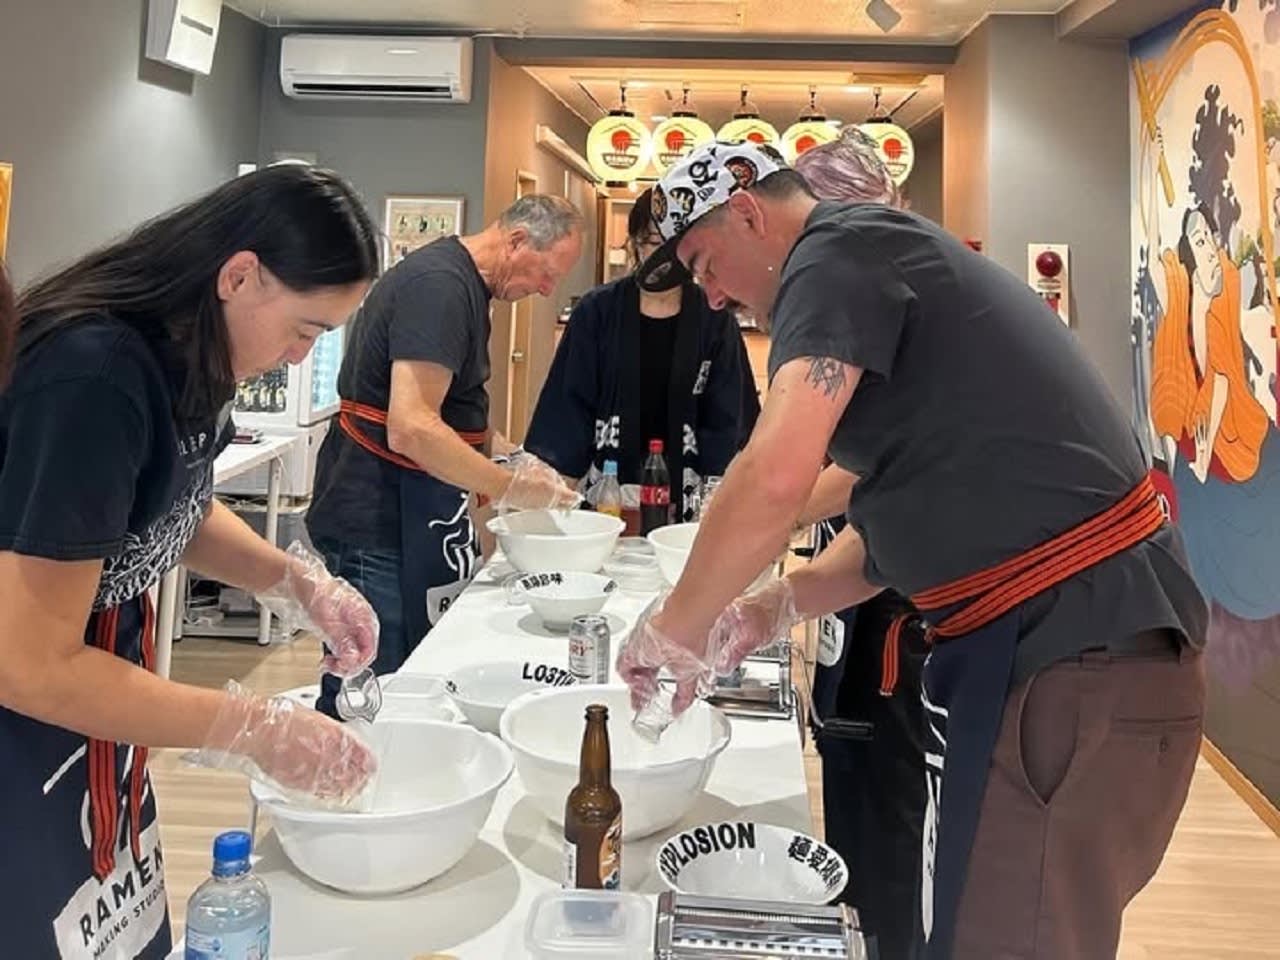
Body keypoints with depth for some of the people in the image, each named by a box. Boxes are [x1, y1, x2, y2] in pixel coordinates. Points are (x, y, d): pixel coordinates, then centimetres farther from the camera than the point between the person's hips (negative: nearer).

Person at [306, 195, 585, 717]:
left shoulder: (463, 283, 15)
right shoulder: (439, 284, -17)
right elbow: (411, 429, -27)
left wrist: (507, 464, 11)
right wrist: (508, 488, -17)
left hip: (411, 516, 10)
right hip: (379, 522, -10)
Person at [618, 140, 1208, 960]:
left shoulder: (838, 250, -11)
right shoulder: (879, 267, 19)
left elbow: (776, 480, -25)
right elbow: (904, 510, 19)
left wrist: (673, 628, -10)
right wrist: (770, 610, 8)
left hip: (1067, 654, -10)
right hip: (1082, 638, 10)